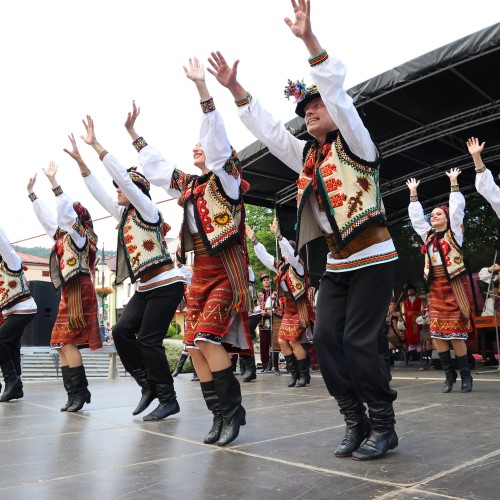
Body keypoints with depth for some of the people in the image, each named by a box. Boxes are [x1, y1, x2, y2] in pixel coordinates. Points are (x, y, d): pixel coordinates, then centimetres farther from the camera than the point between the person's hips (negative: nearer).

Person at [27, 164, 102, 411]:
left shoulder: (79, 235, -3)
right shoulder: (63, 237, 19)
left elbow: (65, 213, -17)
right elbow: (46, 217, 28)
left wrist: (54, 182, -20)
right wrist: (31, 193, 32)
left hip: (79, 292, -9)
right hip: (68, 294, 9)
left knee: (68, 342, -13)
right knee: (61, 345, 5)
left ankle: (79, 393, -10)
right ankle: (75, 393, 7)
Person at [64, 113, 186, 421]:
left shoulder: (147, 210, -8)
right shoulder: (124, 215, 15)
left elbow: (123, 177, -17)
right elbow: (99, 193, 18)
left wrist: (95, 145, -14)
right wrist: (80, 160, 16)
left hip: (167, 285, -9)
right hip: (146, 289, 9)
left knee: (148, 340, -9)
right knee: (122, 331, -1)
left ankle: (168, 400, 2)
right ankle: (149, 385, 10)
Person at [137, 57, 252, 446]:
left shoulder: (225, 177, 0)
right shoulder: (188, 185, 18)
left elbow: (217, 138, -14)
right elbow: (154, 166, 29)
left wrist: (202, 89, -21)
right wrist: (134, 132, 32)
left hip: (226, 270, -7)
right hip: (200, 272, 8)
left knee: (207, 337, -17)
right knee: (195, 345, 2)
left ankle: (233, 408, -3)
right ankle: (221, 415, 11)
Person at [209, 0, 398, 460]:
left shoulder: (354, 144, -3)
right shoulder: (307, 155, 15)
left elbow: (338, 94, -18)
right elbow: (267, 129, 13)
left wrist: (309, 40, -25)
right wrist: (235, 89, 5)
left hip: (373, 259, -7)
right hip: (337, 265, 7)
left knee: (358, 341, -10)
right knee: (327, 340, -1)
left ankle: (383, 426, 7)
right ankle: (356, 422, 11)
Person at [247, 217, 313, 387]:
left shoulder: (297, 265, -8)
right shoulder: (280, 266, 11)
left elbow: (291, 253, -27)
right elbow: (264, 257, 13)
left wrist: (278, 235, -34)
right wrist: (254, 240, 6)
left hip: (300, 310, -8)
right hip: (288, 310, 8)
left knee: (294, 341, -12)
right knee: (282, 341, 3)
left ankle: (305, 374, 2)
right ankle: (294, 374, 13)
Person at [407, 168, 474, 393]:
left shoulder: (454, 232, 5)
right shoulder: (428, 235, 16)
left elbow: (457, 207, 1)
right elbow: (416, 216, 21)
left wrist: (453, 182, 7)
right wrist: (413, 193, 24)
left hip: (454, 286, -5)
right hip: (436, 288, 5)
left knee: (456, 333, -6)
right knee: (437, 333, -1)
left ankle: (466, 374, 7)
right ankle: (449, 373, 11)